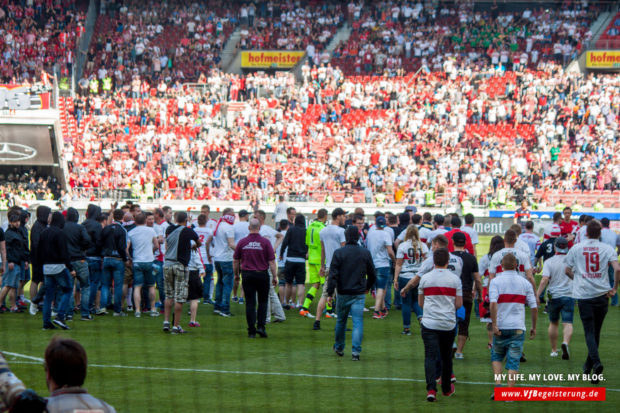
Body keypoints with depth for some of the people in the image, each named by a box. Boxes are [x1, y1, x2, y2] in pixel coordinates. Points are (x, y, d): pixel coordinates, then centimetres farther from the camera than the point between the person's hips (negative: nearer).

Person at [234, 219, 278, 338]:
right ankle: (261, 326, -1)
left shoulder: (242, 242, 0)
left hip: (247, 275, 1)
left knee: (250, 303, 3)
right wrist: (275, 276, 2)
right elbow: (272, 261, -6)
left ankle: (251, 331, 1)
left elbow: (235, 261, 7)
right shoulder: (265, 242, -6)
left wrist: (236, 274, 20)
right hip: (262, 274, -1)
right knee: (263, 301, 11)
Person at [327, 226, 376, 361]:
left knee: (341, 321, 17)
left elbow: (333, 275, -10)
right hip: (359, 294, 0)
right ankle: (355, 351, -14)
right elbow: (372, 275, 10)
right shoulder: (365, 253, 1)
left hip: (343, 294, 0)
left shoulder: (339, 253, -6)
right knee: (358, 322, -3)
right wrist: (367, 288, 27)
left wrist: (330, 293, -7)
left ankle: (339, 347, 31)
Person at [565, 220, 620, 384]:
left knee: (590, 332, -3)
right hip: (602, 295, 1)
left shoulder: (576, 248, 3)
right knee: (596, 331, 15)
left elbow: (568, 270, 11)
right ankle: (589, 366, 23)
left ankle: (596, 362, -25)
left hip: (583, 295, -1)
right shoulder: (607, 249, 0)